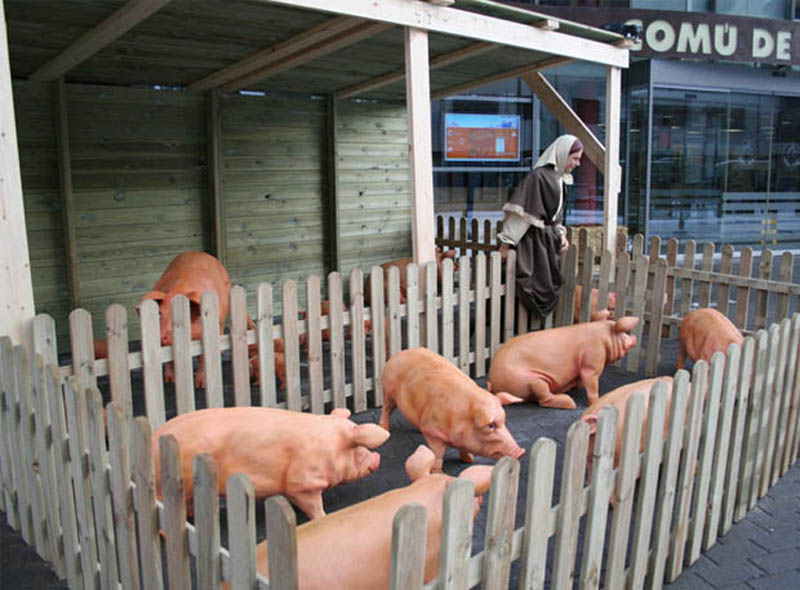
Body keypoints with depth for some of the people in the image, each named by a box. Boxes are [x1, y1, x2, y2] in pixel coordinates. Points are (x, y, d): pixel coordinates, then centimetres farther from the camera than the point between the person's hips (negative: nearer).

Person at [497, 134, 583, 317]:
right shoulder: (538, 176, -18)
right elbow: (521, 211, -21)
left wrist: (561, 234, 6)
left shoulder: (559, 178, 11)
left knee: (550, 285, 13)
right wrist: (506, 242, -22)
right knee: (536, 286, -5)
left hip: (549, 241, 9)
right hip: (534, 241, -9)